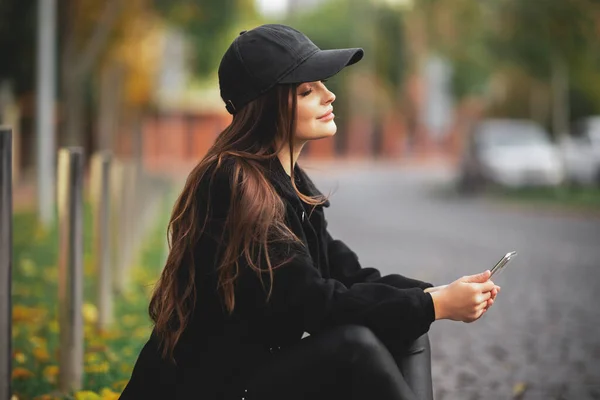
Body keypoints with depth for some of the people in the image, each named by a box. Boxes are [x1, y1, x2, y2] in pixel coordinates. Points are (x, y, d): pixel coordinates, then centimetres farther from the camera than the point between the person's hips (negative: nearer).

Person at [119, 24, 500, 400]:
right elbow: (311, 304, -22)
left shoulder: (291, 183, 11)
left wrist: (438, 293, -10)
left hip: (265, 368, 9)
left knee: (403, 328, -2)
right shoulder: (234, 185, -19)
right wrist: (433, 305, -19)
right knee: (352, 346, -27)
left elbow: (348, 277, 7)